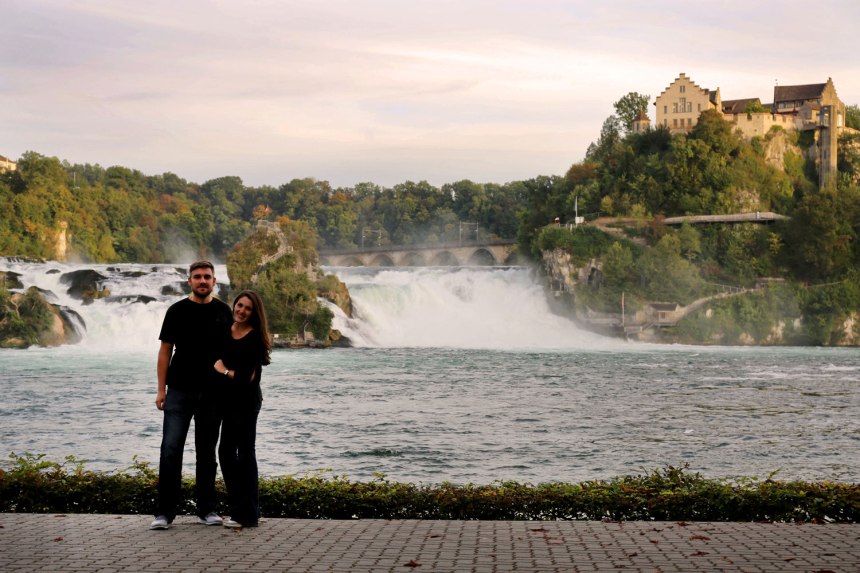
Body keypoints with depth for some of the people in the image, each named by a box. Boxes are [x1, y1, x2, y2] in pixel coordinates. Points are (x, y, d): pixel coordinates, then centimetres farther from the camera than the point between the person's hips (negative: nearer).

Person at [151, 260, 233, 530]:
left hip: (212, 391, 2)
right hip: (180, 390, -2)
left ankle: (207, 509, 16)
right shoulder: (177, 311, 0)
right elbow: (165, 350, 2)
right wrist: (161, 389, -4)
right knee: (171, 449, -7)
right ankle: (165, 512, -2)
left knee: (207, 451, 9)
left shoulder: (223, 311, 6)